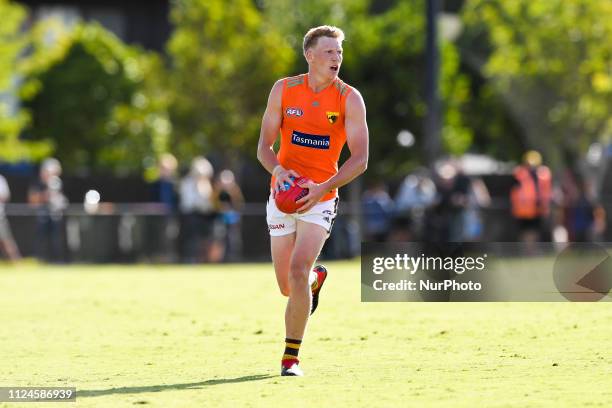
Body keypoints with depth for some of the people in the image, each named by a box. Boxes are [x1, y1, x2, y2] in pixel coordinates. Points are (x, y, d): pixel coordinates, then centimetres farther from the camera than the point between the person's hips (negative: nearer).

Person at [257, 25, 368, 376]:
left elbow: (360, 160, -10)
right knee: (287, 287, 8)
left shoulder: (350, 99, -7)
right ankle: (317, 279, 46)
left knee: (298, 272, -21)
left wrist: (322, 189, -24)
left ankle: (291, 357, -9)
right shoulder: (284, 90, -1)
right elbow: (264, 146, 2)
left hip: (321, 199, -3)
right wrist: (279, 170, -20)